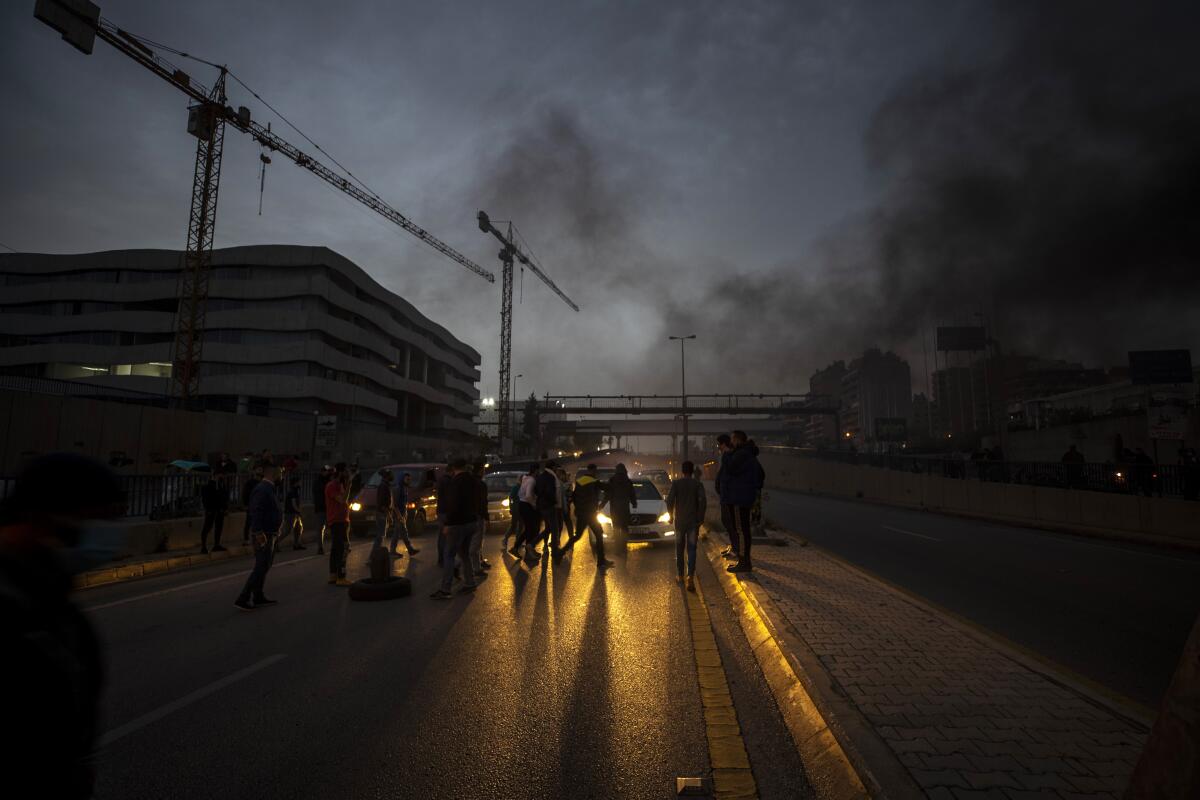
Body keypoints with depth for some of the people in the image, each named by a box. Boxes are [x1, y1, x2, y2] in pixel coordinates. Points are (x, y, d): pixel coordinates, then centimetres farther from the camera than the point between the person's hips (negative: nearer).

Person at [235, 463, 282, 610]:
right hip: (263, 536, -10)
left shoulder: (266, 488, 12)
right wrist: (259, 532, -31)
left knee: (264, 566, 17)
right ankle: (242, 599, -3)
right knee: (261, 568, -7)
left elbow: (250, 510, 21)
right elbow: (255, 511, -28)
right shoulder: (263, 489, -19)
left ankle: (258, 597, 25)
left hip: (266, 535, 10)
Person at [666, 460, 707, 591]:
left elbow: (670, 500, -10)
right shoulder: (698, 484, -2)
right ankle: (691, 577, -16)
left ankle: (680, 575, 24)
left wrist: (671, 515, 3)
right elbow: (703, 501, -14)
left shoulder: (676, 483, -2)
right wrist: (700, 518, -4)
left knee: (679, 548, 15)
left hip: (679, 520, 1)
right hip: (693, 521, -1)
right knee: (691, 549, -1)